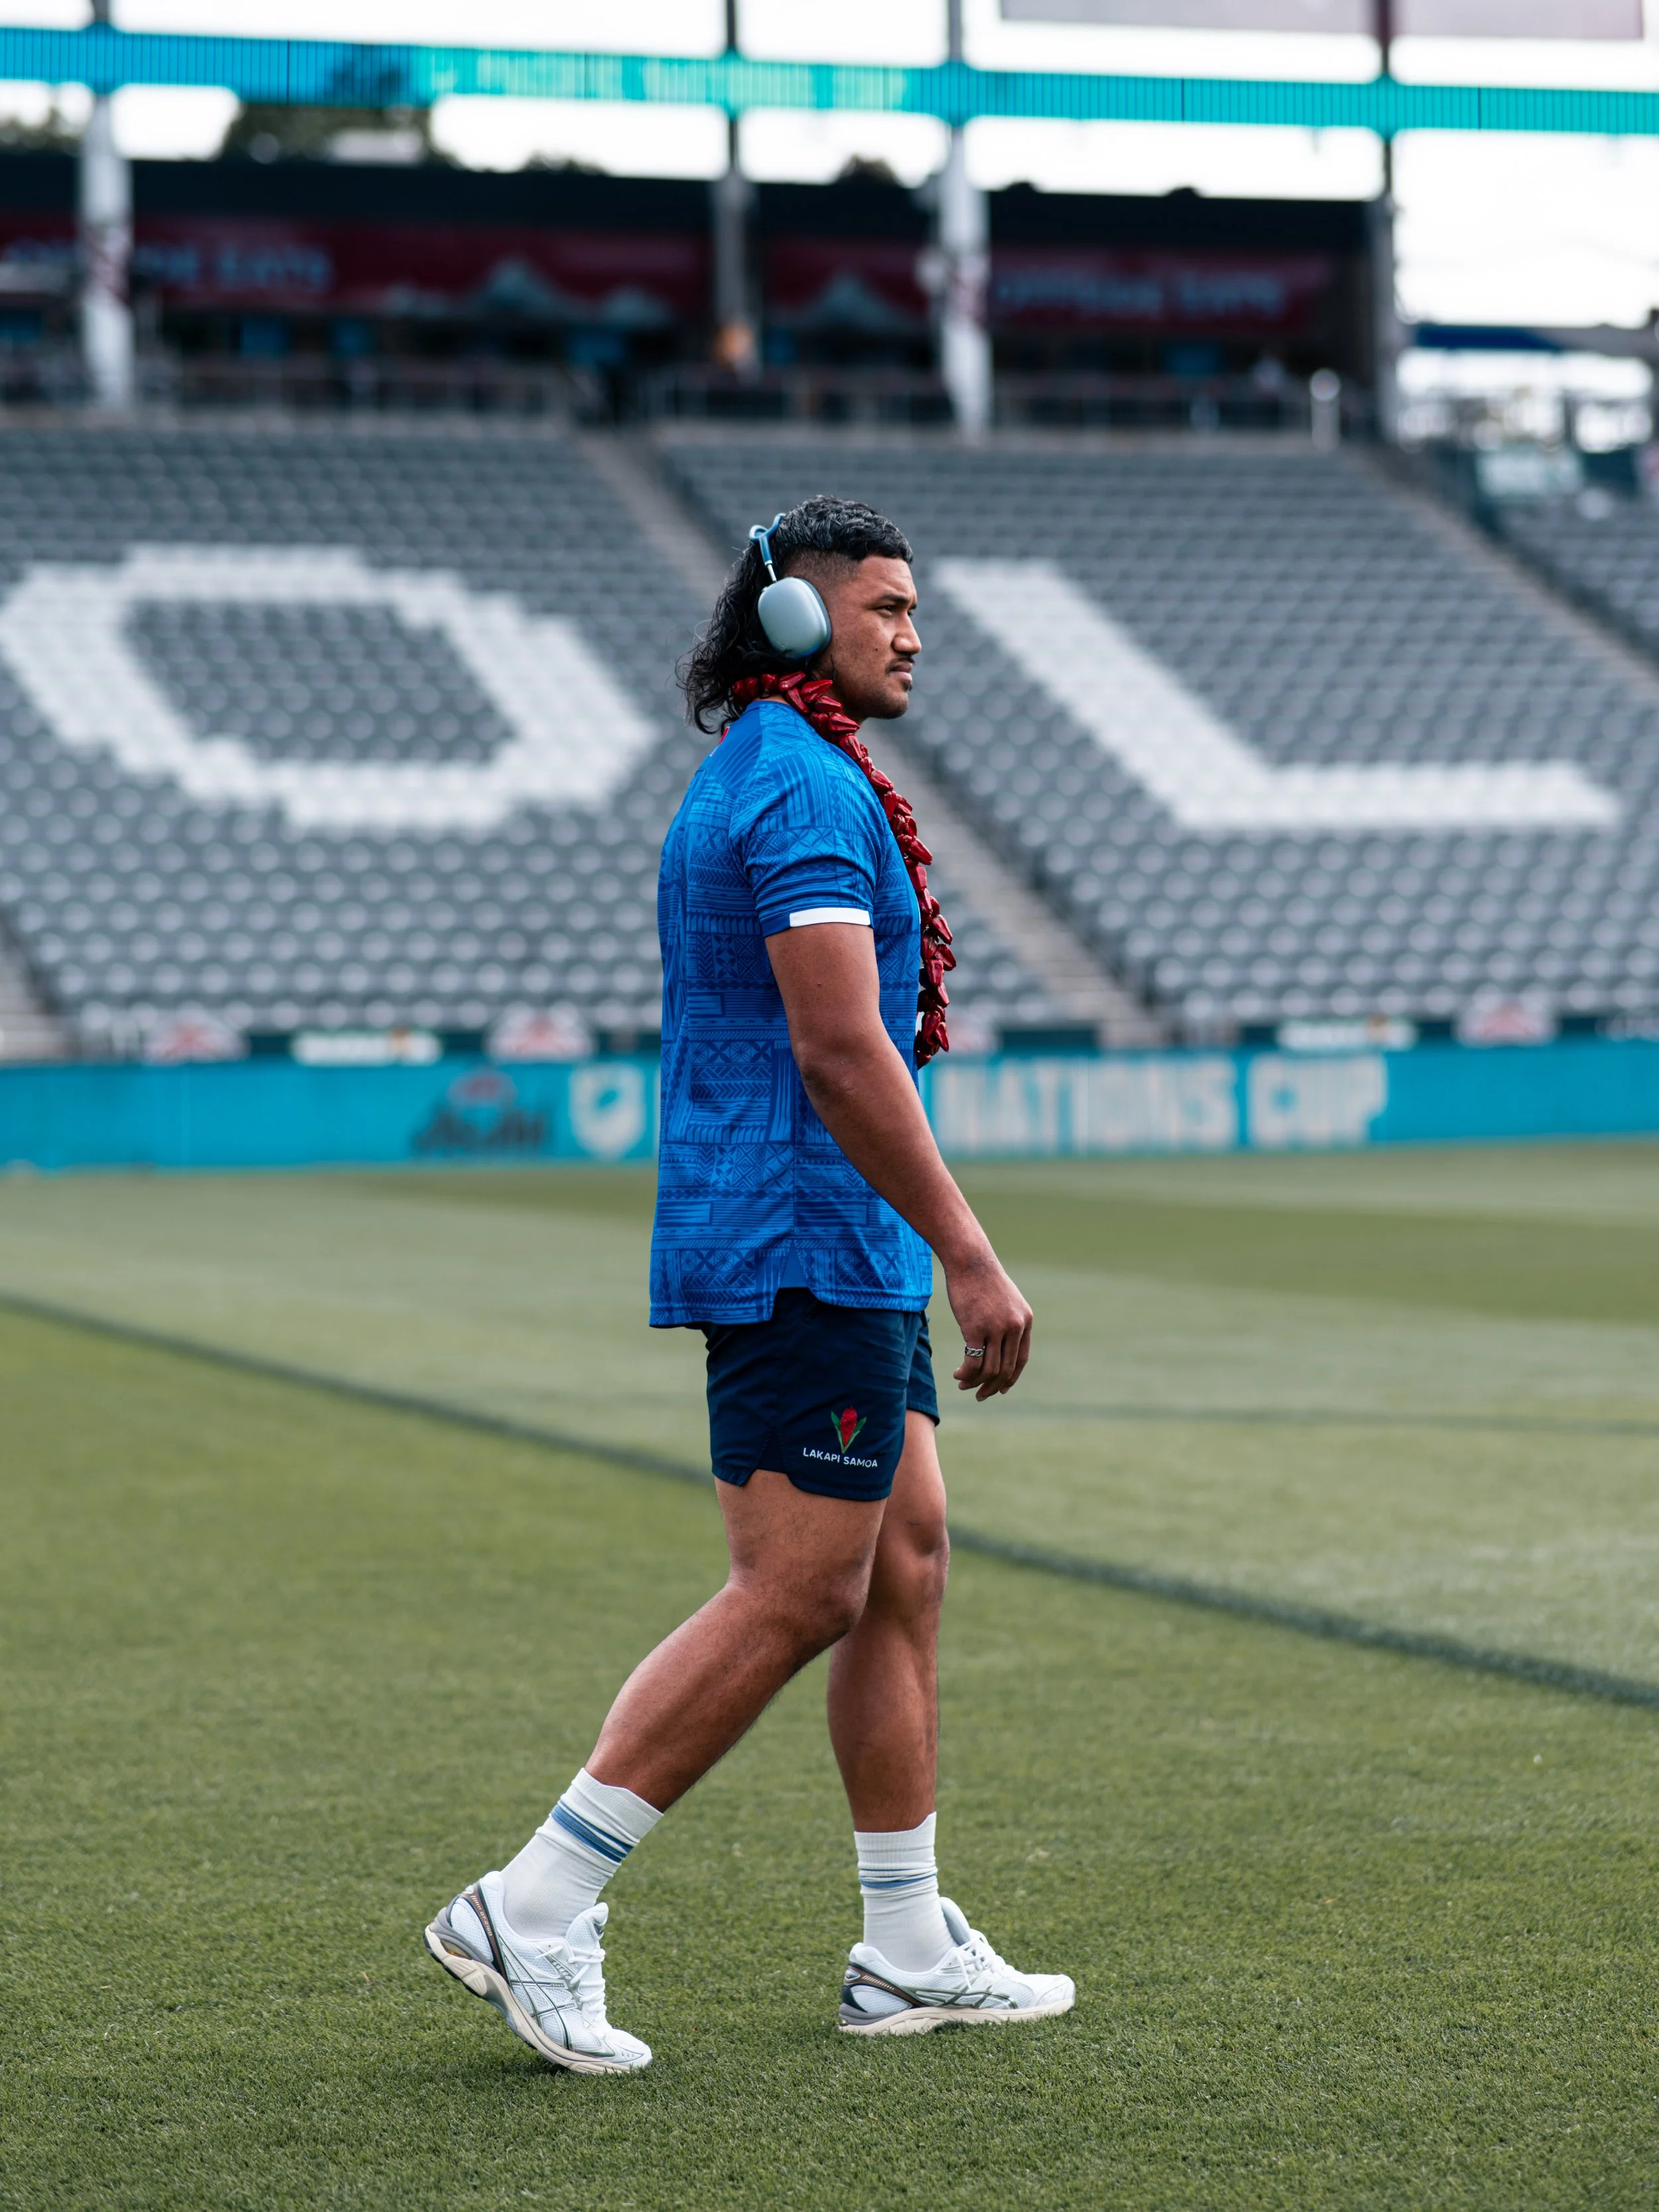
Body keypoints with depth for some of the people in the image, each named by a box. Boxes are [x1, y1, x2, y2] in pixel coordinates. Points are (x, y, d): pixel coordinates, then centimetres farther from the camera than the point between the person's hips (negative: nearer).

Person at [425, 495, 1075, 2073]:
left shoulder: (748, 780, 19)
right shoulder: (806, 788, -15)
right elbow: (841, 1049, -22)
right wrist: (970, 1258, -21)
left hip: (834, 1263, 11)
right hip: (810, 1250, -11)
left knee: (904, 1570, 11)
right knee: (796, 1599, -9)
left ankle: (910, 1953, 17)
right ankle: (531, 1912, -6)